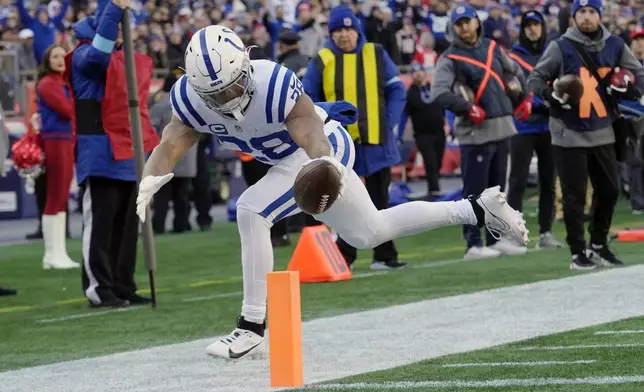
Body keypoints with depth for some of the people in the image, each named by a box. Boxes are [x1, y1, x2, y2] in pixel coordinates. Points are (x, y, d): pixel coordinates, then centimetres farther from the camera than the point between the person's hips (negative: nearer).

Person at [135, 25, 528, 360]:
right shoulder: (190, 98, -17)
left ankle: (253, 328, -17)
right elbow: (171, 144, -22)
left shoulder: (273, 84, -34)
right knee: (369, 233, 22)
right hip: (286, 157, 8)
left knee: (252, 212, -25)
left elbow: (313, 136, -39)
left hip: (326, 148, -8)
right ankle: (478, 209, 35)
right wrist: (149, 182, -42)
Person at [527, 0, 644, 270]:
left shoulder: (615, 46, 4)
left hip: (602, 133, 4)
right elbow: (535, 79, -3)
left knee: (609, 191, 10)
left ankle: (599, 246, 26)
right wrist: (551, 95, -22)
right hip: (569, 134, -4)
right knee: (575, 195, -3)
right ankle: (578, 252, 6)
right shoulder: (561, 47, -7)